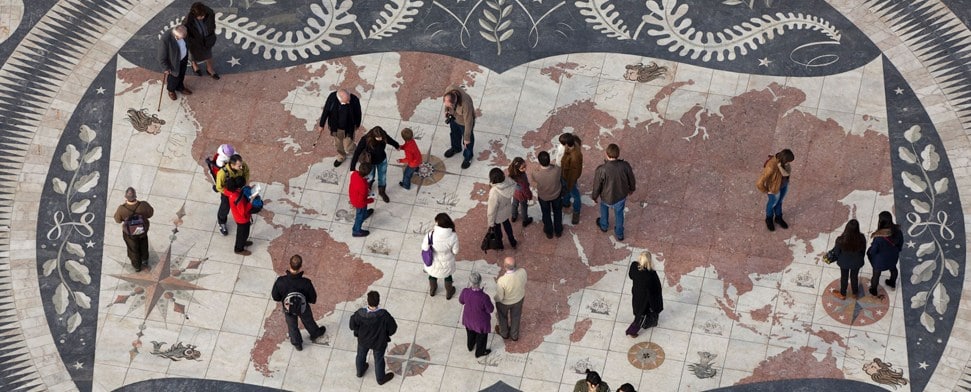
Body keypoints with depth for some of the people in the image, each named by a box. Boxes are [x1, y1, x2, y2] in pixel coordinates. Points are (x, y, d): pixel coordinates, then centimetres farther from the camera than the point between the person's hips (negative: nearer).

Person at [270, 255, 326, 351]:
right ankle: (315, 335, 63)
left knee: (292, 326, 31)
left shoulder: (280, 281, -36)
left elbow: (275, 297, -17)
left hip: (288, 309, 1)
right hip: (303, 308, -1)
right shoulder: (306, 283, -37)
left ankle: (297, 344, 56)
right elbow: (313, 300, -20)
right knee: (308, 322, 33)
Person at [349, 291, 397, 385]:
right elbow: (392, 328, -22)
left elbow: (353, 326, -16)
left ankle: (360, 372, 60)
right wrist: (386, 334, 0)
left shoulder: (360, 314, -34)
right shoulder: (384, 315, -37)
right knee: (379, 360, 26)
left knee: (361, 355, 33)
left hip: (363, 340, 2)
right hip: (379, 342, -1)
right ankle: (380, 378, 51)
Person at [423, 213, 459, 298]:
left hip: (433, 262, 0)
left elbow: (424, 248, -21)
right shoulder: (453, 237, -33)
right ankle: (448, 293, 57)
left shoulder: (431, 235, -35)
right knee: (448, 275, 33)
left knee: (432, 274, 34)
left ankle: (432, 290, 60)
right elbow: (455, 251, -17)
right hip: (447, 263, 0)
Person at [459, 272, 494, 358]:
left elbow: (461, 301, -8)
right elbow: (490, 309, -22)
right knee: (481, 335, 27)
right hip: (481, 320, -3)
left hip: (468, 316, 3)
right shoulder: (484, 297, -40)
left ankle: (470, 346, 62)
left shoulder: (465, 291, -31)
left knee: (470, 331, 34)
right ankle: (479, 352, 53)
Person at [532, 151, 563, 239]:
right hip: (556, 195, 1)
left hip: (543, 197, 0)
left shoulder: (536, 174, -39)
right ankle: (558, 231, 51)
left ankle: (549, 232, 51)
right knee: (557, 212, 29)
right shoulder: (557, 170, -37)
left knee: (546, 214, 29)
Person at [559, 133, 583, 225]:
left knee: (574, 195, 19)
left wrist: (570, 186, -17)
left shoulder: (575, 157, -44)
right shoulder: (573, 144, -20)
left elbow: (574, 173, -31)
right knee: (565, 190, 34)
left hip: (570, 178, -8)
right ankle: (566, 203, 63)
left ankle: (576, 214, 43)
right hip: (565, 174, 8)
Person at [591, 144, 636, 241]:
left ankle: (603, 225, 59)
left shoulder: (601, 170, -35)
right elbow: (631, 179, -8)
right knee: (619, 213, 30)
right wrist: (631, 189, 15)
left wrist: (594, 196, 3)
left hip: (607, 197, -2)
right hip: (621, 196, 2)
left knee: (604, 206, 35)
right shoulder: (625, 166, -27)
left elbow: (597, 186, -19)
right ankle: (619, 234, 51)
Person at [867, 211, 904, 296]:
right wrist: (897, 250, 15)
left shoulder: (879, 237, -42)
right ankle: (892, 284, 63)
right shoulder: (897, 231, -27)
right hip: (893, 256, 4)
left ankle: (873, 290, 49)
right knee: (893, 269, 35)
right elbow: (900, 243, -6)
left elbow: (873, 251, -25)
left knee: (876, 274, 25)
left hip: (880, 259, -4)